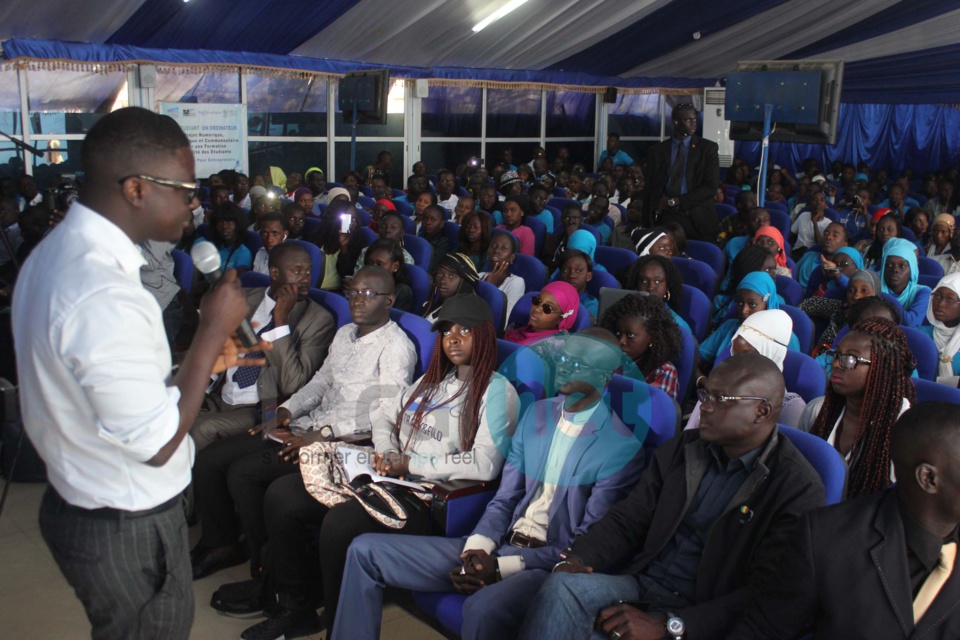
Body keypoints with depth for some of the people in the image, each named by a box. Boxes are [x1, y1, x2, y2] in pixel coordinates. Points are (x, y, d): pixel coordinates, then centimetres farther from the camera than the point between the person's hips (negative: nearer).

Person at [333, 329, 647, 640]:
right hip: (499, 546, 7)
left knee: (483, 608, -41)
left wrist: (503, 567, -18)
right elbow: (504, 499, 10)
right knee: (365, 550, -1)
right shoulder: (536, 414, 9)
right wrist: (476, 548, -10)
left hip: (549, 564, -6)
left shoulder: (621, 447, -10)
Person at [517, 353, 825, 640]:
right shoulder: (681, 449, 9)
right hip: (638, 582, 5)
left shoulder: (799, 489, -9)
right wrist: (577, 559, -12)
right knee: (562, 586, -28)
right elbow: (627, 518, 9)